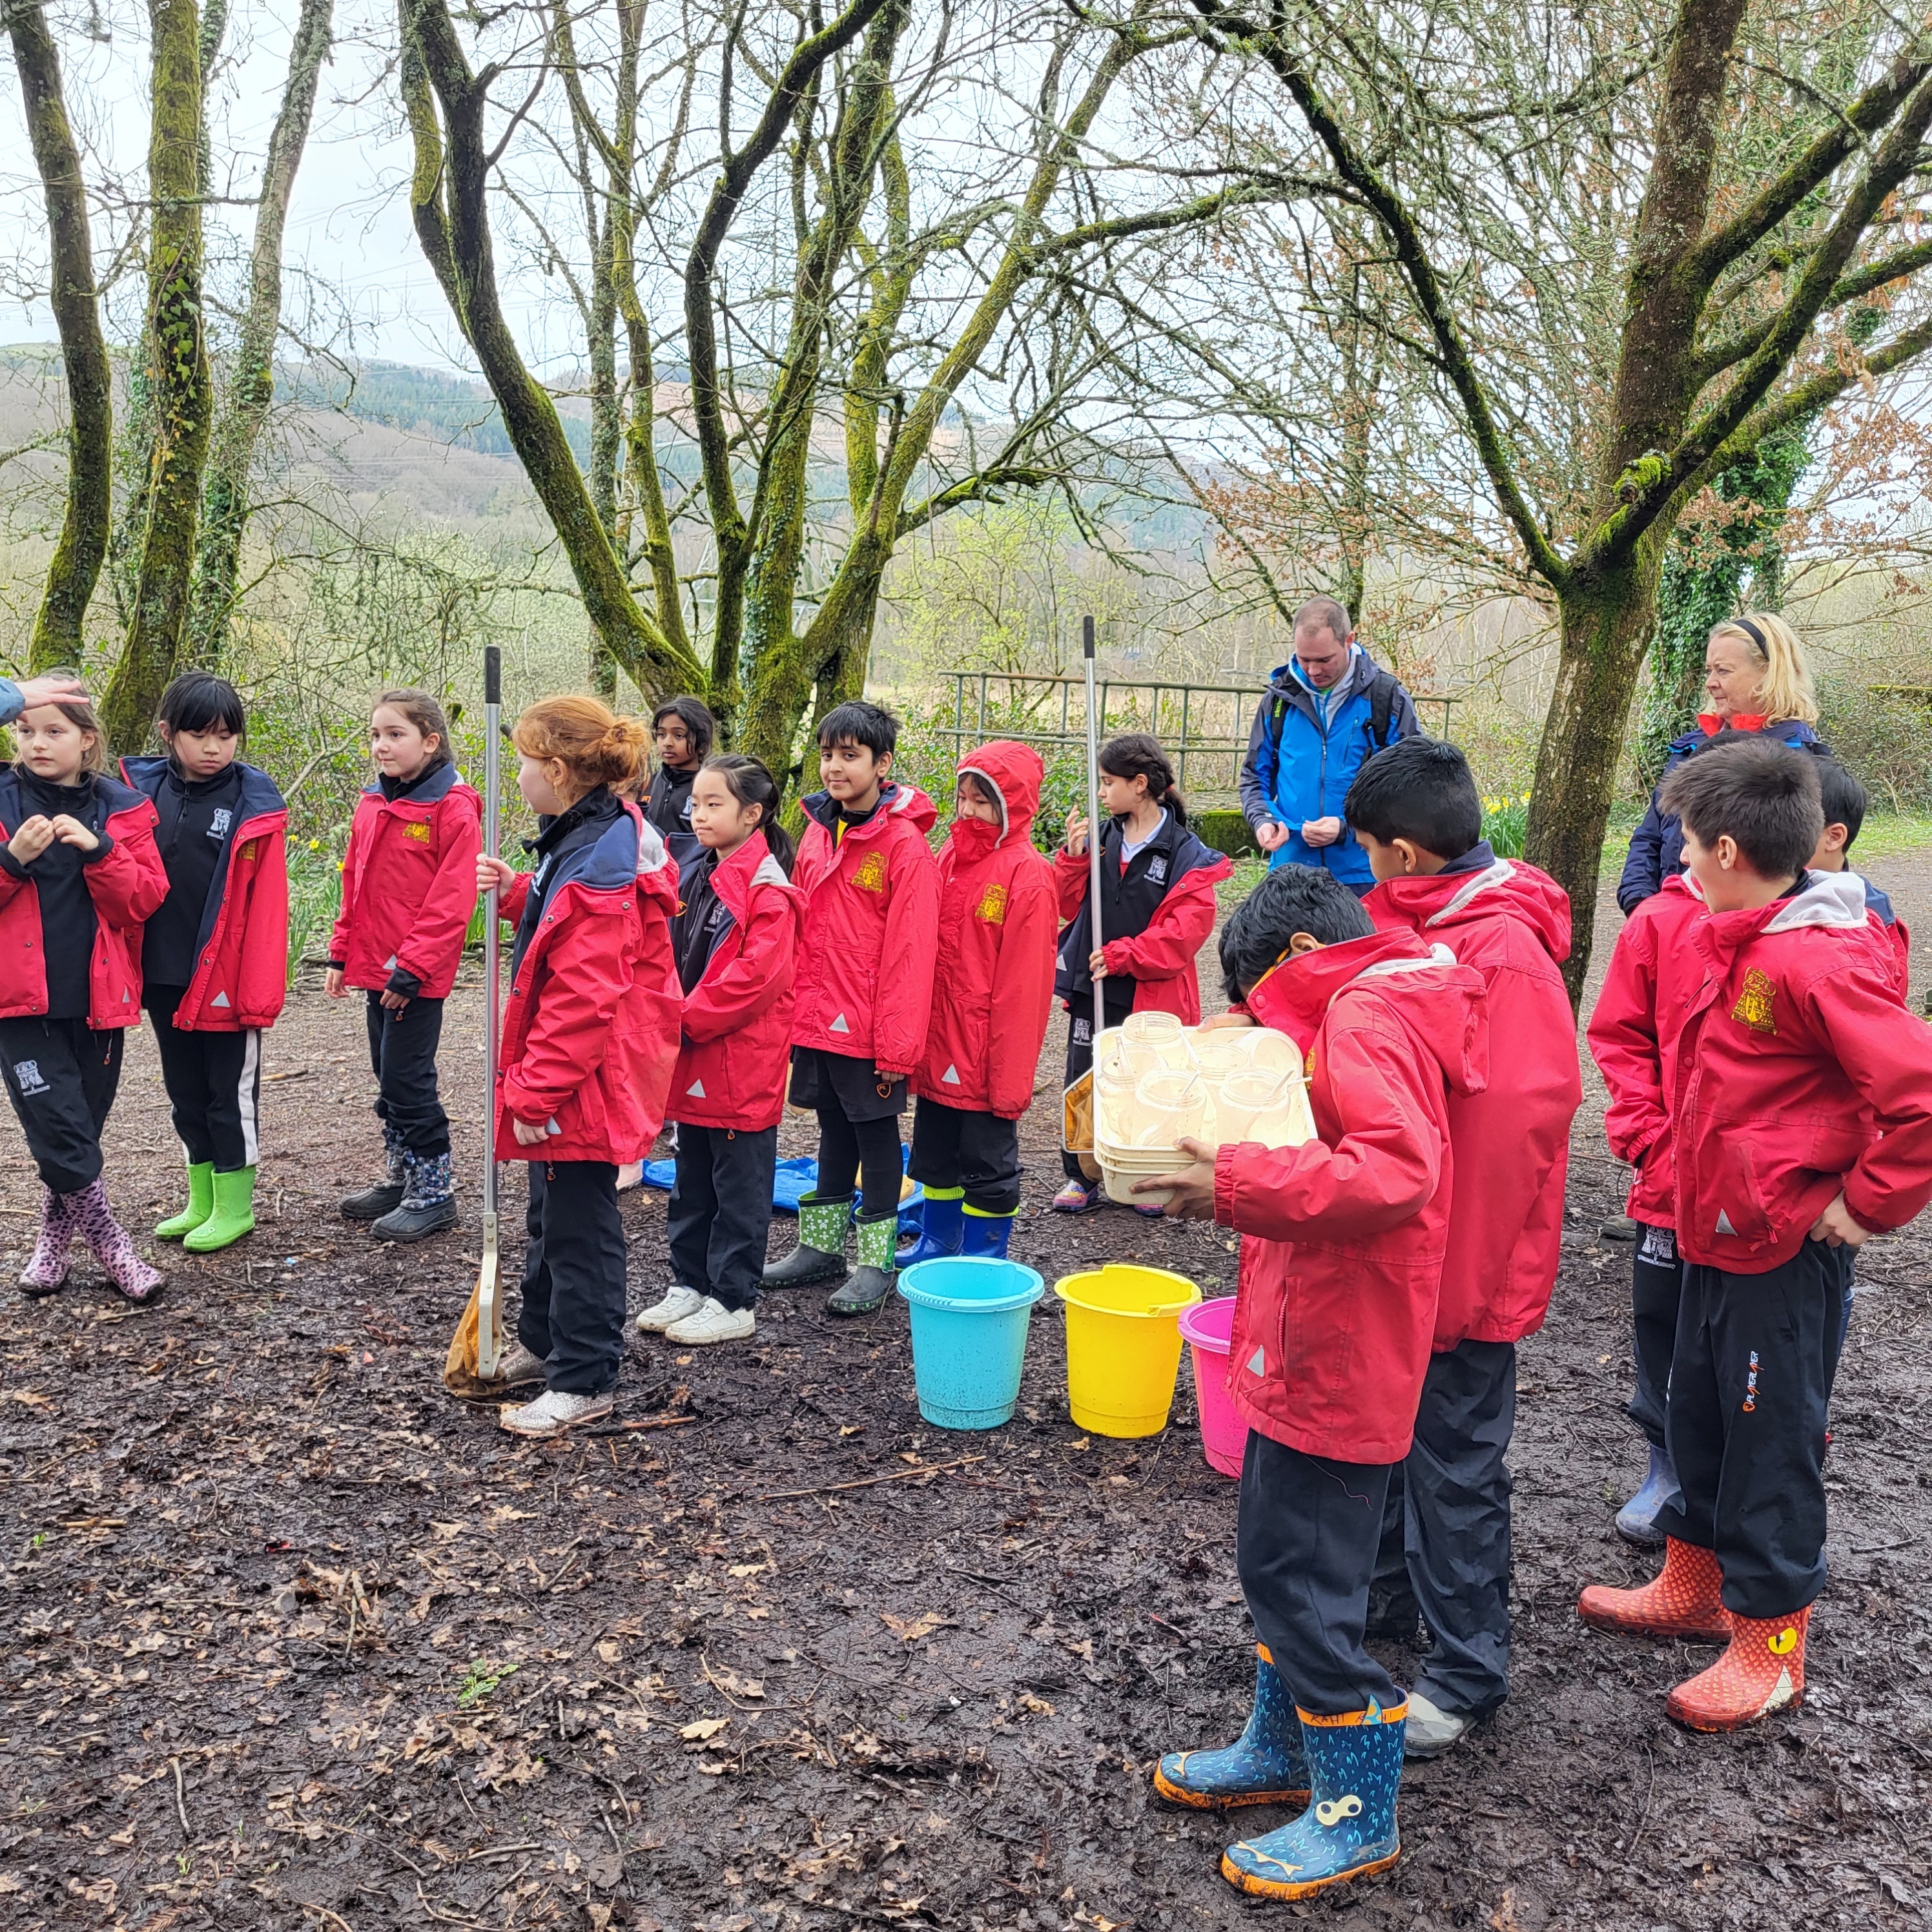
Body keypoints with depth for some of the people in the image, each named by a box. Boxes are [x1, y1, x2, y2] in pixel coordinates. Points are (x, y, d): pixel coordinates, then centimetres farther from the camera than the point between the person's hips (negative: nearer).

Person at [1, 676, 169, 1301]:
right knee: (61, 1131, -8)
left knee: (81, 1128, 10)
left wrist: (97, 850, -16)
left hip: (98, 997, 2)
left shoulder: (122, 808, 5)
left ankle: (53, 1238, 29)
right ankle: (111, 1248, 6)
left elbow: (145, 899, -3)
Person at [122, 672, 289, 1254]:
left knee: (231, 1092, 7)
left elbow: (267, 907, -12)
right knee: (185, 1091, 16)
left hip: (225, 981, -5)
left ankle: (234, 1207, 19)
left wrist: (261, 989, -15)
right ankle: (202, 1201, 29)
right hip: (163, 976, 5)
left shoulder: (255, 806, -10)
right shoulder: (143, 793, 3)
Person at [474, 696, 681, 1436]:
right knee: (551, 1212, 23)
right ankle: (541, 1342, 40)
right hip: (563, 1072, 10)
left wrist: (535, 1091, -23)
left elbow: (584, 999, -27)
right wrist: (516, 894, 2)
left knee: (579, 1224, 2)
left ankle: (584, 1381, 16)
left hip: (584, 1079, -10)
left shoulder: (597, 861, -24)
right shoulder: (583, 837, 8)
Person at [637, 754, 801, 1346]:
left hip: (743, 1065, -8)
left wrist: (688, 1018, -19)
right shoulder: (694, 880, 11)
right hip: (693, 1064, 9)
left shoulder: (767, 888, -15)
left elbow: (757, 975, -23)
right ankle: (689, 1285, 30)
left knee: (739, 1187, 3)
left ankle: (733, 1302, 13)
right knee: (692, 1183, 18)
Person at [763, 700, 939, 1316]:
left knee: (876, 1133, 7)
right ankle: (822, 1246, 30)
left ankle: (877, 1260, 18)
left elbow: (909, 953, -17)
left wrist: (897, 1045, -18)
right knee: (834, 1132, 18)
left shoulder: (905, 844, -15)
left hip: (872, 1030, -6)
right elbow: (801, 931, 12)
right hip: (816, 1022, 6)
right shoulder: (817, 832, 7)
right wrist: (795, 1015, 10)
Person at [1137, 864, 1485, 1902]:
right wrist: (1243, 1179, 9)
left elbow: (1395, 1171, -31)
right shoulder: (1378, 1008, 14)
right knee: (1279, 1556, 20)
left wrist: (1238, 1185, -31)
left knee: (1300, 1576, 0)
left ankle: (1358, 1814, 15)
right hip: (1311, 1344, 11)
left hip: (1333, 1359, -11)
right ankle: (1282, 1748, 37)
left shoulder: (1366, 1015, -18)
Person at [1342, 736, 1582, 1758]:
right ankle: (1387, 1579, 44)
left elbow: (1516, 1127, -25)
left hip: (1466, 1261, -8)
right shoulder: (1412, 921, 4)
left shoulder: (1505, 956, -24)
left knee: (1456, 1462, 5)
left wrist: (1466, 1283, -20)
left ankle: (1466, 1671, 21)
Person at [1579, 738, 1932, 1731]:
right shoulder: (1733, 940, 5)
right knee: (1699, 1415, 21)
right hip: (1715, 1233, 9)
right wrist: (1667, 1144, 13)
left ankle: (1769, 1641, 21)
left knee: (1772, 1437, 5)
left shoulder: (1819, 962, -24)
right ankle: (1694, 1584, 39)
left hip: (1785, 1253, -9)